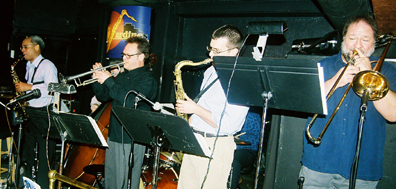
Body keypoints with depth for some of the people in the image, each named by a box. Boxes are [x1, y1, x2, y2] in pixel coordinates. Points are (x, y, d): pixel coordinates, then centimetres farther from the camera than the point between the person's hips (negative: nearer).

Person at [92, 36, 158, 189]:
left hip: (131, 139, -8)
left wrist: (109, 80, -23)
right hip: (114, 135, 8)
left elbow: (131, 102, -26)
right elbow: (104, 97, 18)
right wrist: (97, 80, -1)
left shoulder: (147, 80, -12)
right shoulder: (122, 76, 14)